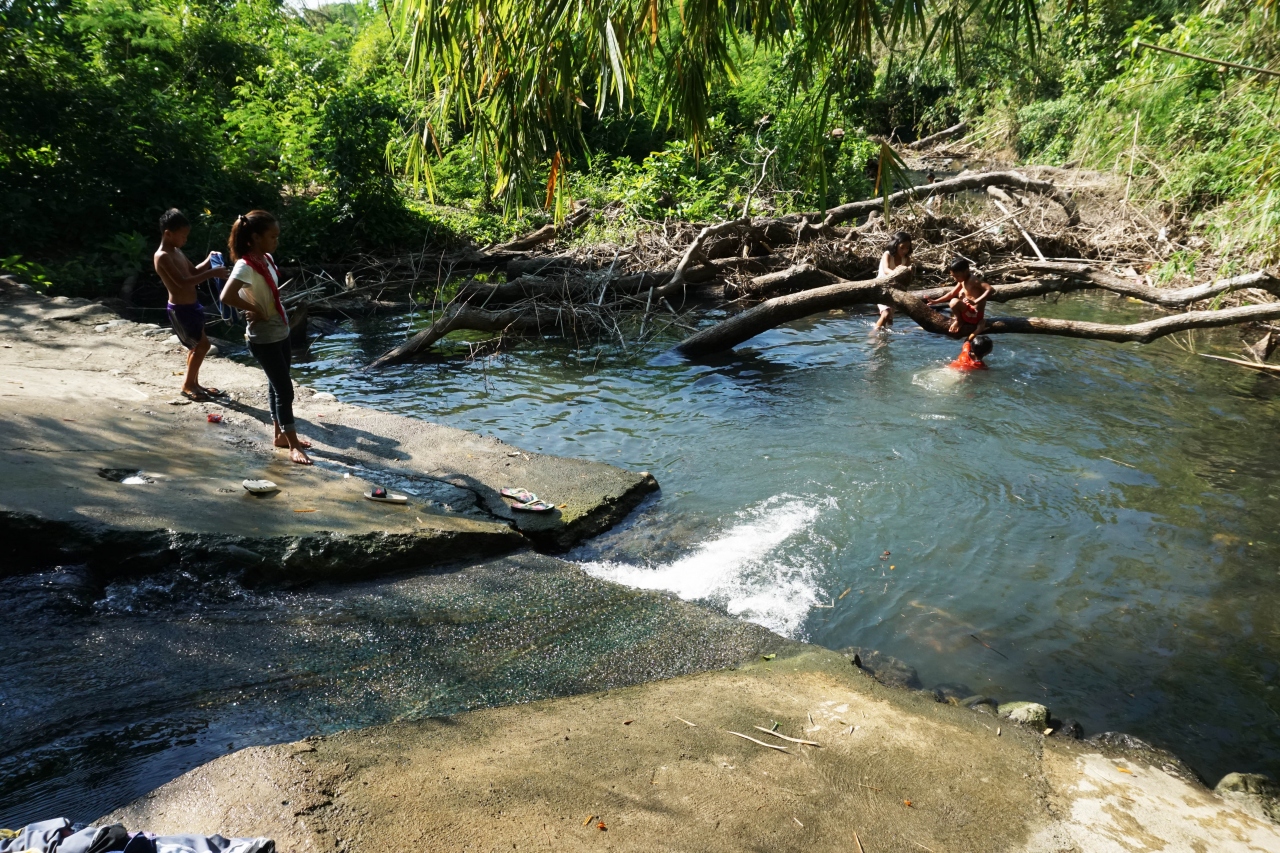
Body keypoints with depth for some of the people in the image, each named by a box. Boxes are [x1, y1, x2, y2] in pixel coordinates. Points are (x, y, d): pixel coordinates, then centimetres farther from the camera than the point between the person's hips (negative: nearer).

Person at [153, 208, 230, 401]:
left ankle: (194, 384, 28)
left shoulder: (177, 252, 10)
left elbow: (193, 271, 22)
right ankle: (187, 386, 7)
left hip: (191, 306, 10)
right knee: (202, 345, -5)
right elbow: (183, 282, -29)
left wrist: (209, 262, 3)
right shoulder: (163, 257, -20)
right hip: (180, 309, -10)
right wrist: (212, 274, -32)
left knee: (196, 347, 16)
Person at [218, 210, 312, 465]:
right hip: (264, 337, -8)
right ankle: (293, 445, 4)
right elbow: (226, 297, -34)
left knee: (277, 386, 17)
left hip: (280, 331, 8)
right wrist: (256, 310, -20)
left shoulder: (267, 258, 4)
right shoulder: (246, 266, -22)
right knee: (284, 389, -4)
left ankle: (281, 435, 29)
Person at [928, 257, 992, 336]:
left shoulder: (973, 280, -20)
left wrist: (975, 302, -40)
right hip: (969, 310, 10)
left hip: (975, 314, -10)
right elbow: (952, 293, 17)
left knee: (955, 302, -31)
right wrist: (936, 301, 11)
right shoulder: (962, 281, 6)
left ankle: (959, 321, -3)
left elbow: (990, 289, -32)